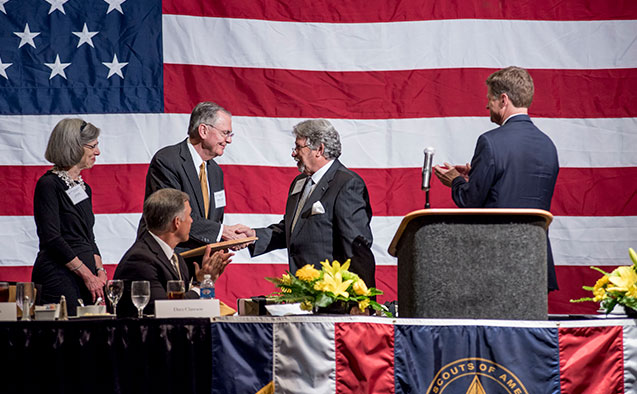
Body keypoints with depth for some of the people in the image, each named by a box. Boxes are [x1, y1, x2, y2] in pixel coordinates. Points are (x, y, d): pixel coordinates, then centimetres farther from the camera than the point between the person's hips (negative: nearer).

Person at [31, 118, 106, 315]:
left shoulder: (84, 188, 18)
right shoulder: (49, 185, -8)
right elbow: (51, 239, -14)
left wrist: (99, 271, 5)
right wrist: (87, 275, -15)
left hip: (87, 279, 8)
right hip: (59, 276, -8)